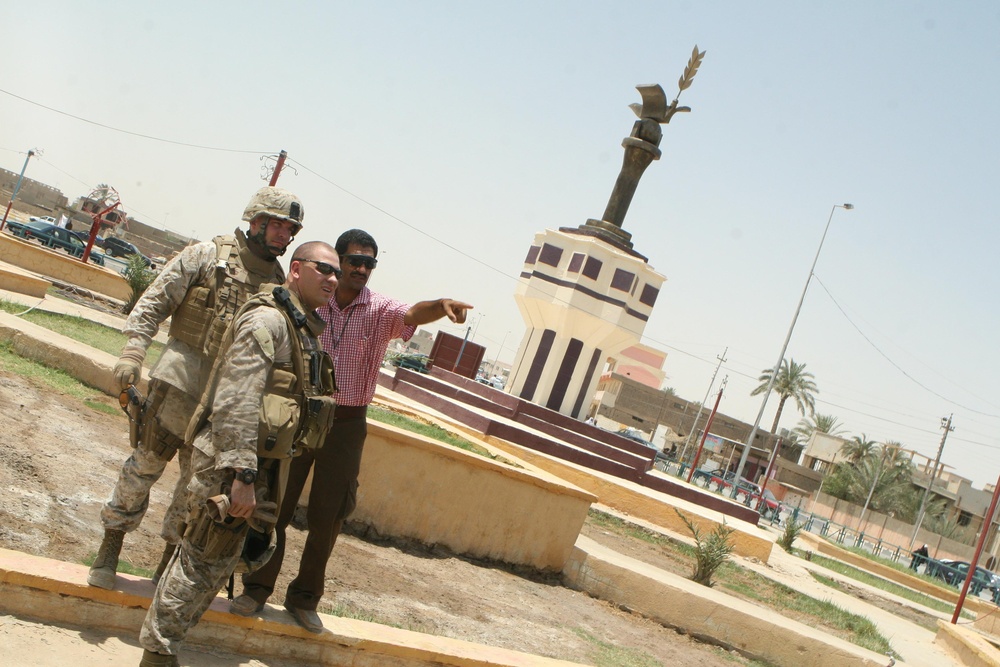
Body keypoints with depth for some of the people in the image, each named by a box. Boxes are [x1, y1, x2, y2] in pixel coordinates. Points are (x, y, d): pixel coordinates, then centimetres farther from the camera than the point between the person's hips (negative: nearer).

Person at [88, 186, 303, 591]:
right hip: (179, 382, -3)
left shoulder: (281, 284, 9)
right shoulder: (207, 256, -1)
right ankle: (109, 549, 19)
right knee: (146, 463, 3)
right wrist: (133, 351, -13)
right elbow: (153, 304, -2)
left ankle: (169, 564, 23)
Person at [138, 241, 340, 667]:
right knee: (203, 560, -1)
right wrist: (241, 476, -26)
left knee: (219, 560, 18)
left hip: (263, 461, 10)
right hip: (231, 460, -10)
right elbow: (237, 402, -23)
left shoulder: (306, 329, 15)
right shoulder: (268, 320, -15)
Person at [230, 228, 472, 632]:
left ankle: (304, 597, 22)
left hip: (347, 423, 0)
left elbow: (413, 314, -25)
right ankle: (257, 588, 20)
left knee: (328, 515, 6)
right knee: (275, 503, 4)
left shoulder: (380, 311, -4)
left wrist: (441, 305, -48)